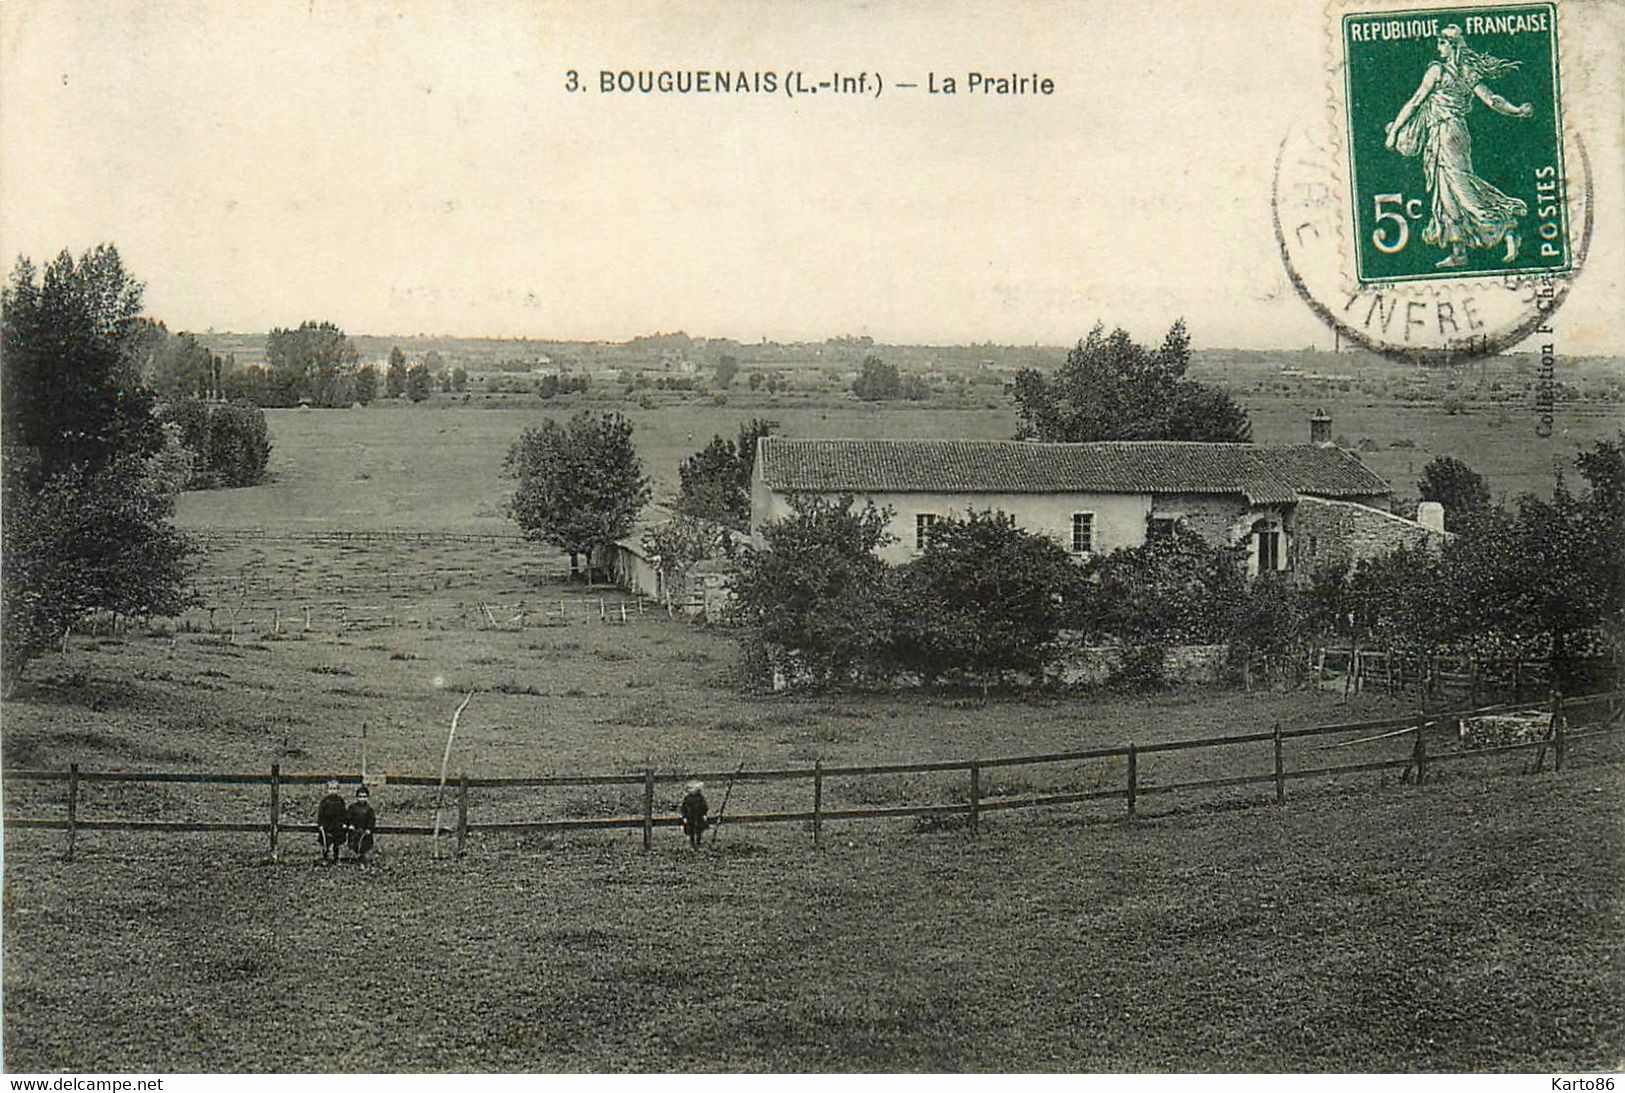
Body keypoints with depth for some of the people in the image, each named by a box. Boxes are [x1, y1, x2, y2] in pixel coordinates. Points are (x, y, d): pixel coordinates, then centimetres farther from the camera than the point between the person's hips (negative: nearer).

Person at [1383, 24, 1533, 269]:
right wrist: (1516, 111, 7)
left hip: (1444, 132, -8)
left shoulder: (1437, 70, -8)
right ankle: (1458, 252, 5)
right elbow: (1491, 100, 1)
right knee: (1447, 193, 7)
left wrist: (1394, 130, -1)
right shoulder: (1469, 73, 11)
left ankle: (1507, 230, -21)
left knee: (1460, 185, -12)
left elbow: (1415, 102, -5)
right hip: (1459, 133, 8)